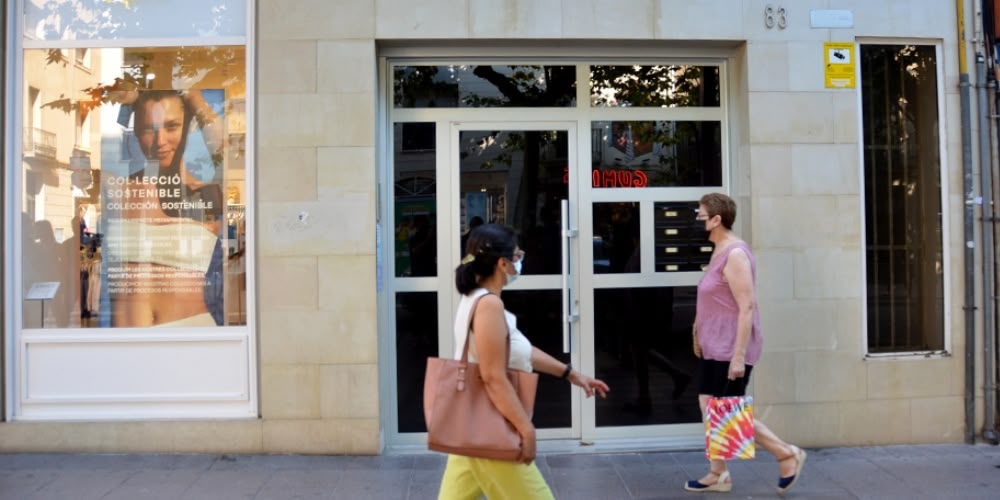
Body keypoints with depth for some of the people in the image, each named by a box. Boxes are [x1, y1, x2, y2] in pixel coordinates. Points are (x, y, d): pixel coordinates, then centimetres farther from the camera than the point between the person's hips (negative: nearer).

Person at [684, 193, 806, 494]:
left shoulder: (735, 254, -18)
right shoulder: (720, 252, 12)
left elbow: (747, 307, -23)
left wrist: (738, 356, -24)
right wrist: (699, 334, 21)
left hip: (731, 349, -10)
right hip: (716, 348, 10)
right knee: (710, 409, 10)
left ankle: (787, 455, 11)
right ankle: (718, 474, 19)